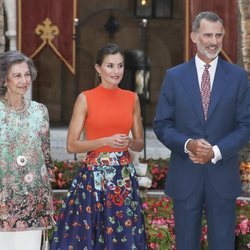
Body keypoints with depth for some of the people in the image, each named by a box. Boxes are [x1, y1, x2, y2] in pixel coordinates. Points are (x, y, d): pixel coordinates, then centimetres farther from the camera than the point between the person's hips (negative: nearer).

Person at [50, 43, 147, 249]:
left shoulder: (132, 98, 7)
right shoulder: (86, 99, -4)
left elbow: (140, 143, 14)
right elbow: (72, 145, -5)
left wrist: (129, 142, -9)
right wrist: (106, 141, -17)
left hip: (125, 176, 3)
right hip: (94, 176, -3)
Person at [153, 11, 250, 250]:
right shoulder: (174, 76, 3)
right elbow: (161, 124, 2)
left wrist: (216, 151, -14)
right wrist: (187, 144, -16)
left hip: (223, 174, 0)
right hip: (185, 176, 0)